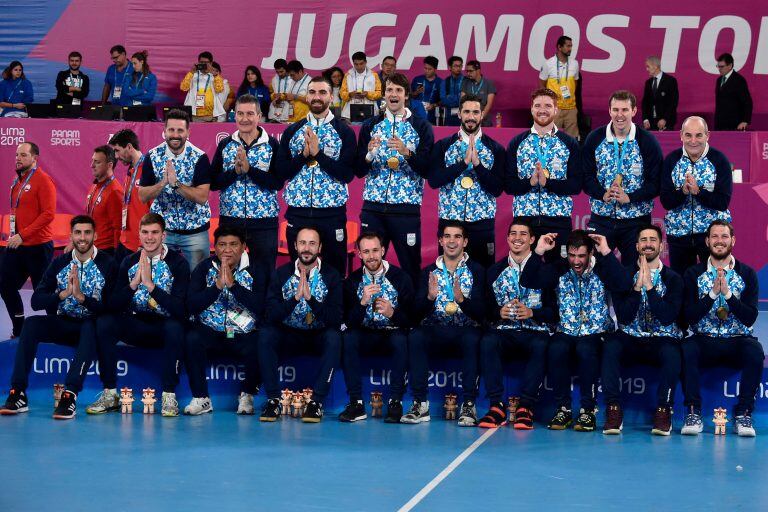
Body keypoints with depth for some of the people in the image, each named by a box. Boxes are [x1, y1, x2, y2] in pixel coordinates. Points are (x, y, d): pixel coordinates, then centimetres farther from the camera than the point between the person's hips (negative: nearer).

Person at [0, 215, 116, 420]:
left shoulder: (107, 265, -6)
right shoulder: (59, 263, 4)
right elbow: (36, 301, -5)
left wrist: (81, 296, -28)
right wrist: (64, 294, -22)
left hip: (91, 328, -3)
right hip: (63, 325, 3)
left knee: (90, 327, -37)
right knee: (32, 324, -24)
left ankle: (70, 394, -43)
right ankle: (18, 394, -25)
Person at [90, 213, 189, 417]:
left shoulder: (177, 263, -8)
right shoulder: (129, 262, 3)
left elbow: (180, 310, -20)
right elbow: (113, 306, -5)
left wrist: (150, 284, -27)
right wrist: (135, 282, -20)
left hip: (165, 326, -3)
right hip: (136, 326, 3)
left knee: (175, 327, -36)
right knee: (104, 322, -23)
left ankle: (169, 396, -25)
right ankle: (110, 394, -16)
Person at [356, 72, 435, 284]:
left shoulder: (421, 128, 3)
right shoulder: (370, 126, 10)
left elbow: (428, 170, -4)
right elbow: (359, 171, 6)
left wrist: (406, 153, -20)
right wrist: (369, 153, -13)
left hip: (406, 207, -2)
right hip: (373, 207, 2)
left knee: (411, 266, -1)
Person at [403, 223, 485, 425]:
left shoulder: (476, 271, 4)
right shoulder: (428, 272, 10)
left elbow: (481, 313, -7)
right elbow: (417, 313, 1)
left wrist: (461, 299, -27)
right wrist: (430, 297, -20)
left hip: (465, 330, -2)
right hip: (435, 330, 2)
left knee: (472, 339, -36)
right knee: (415, 337, -30)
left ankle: (469, 405, -29)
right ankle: (420, 404, -26)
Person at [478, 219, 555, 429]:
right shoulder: (495, 271, 15)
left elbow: (553, 310, 1)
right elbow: (486, 309, 11)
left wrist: (531, 313, -15)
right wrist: (500, 312, -10)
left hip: (535, 331, -2)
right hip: (504, 330, 2)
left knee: (540, 346, -36)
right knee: (487, 342, -32)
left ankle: (525, 406, -30)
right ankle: (496, 406, -29)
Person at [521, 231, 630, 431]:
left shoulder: (601, 270, -2)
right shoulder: (560, 270, 5)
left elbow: (624, 285, -22)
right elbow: (527, 281, -3)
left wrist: (607, 253, -26)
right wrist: (539, 252, -15)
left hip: (596, 334, -2)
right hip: (566, 332, 2)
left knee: (585, 349, -35)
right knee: (556, 349, -31)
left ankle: (588, 410, -21)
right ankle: (562, 408, -17)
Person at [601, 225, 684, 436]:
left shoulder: (673, 278, 4)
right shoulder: (625, 275, 6)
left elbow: (668, 317, -11)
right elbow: (623, 316, -5)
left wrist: (649, 286, -16)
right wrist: (638, 287, -15)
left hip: (662, 339, -1)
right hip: (631, 339, 1)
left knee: (671, 352, -35)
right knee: (611, 344, -32)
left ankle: (663, 410, -24)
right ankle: (613, 409, -28)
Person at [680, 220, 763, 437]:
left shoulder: (747, 274, 4)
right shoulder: (693, 274, 5)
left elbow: (750, 318, -7)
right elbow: (689, 316, -6)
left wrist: (727, 293, -19)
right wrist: (713, 293, -17)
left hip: (737, 340, 0)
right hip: (704, 340, 0)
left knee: (755, 351, -33)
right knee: (687, 349, -33)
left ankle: (743, 413, -20)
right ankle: (693, 412, -23)